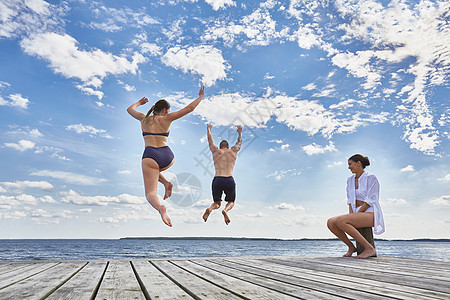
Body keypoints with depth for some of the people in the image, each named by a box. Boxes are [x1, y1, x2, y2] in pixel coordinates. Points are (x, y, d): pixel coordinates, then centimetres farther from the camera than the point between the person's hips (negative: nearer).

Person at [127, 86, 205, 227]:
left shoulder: (144, 118, 15)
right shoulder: (166, 119, 8)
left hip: (151, 156, -1)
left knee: (150, 194, -3)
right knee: (155, 169, 38)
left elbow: (130, 109, 37)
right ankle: (166, 183, 11)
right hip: (168, 157, 1)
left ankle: (160, 208, -36)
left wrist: (139, 102, 56)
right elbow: (189, 108, 7)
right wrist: (200, 96, 20)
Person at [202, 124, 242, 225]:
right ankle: (225, 210, -16)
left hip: (217, 180, 1)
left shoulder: (216, 151, 14)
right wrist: (240, 132, 55)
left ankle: (209, 209, -17)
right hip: (229, 180, -1)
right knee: (231, 202, 19)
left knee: (217, 203, 17)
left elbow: (210, 140, 32)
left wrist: (208, 129, 50)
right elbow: (239, 142, 36)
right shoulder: (233, 151, 16)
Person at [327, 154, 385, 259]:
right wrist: (351, 214, -3)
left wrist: (355, 215, -17)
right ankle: (351, 246, 2)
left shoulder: (371, 178, -5)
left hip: (371, 214, -7)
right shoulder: (350, 180, 16)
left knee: (340, 221, -31)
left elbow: (369, 201, -12)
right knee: (330, 222, -16)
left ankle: (369, 248, -22)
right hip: (357, 214, 7)